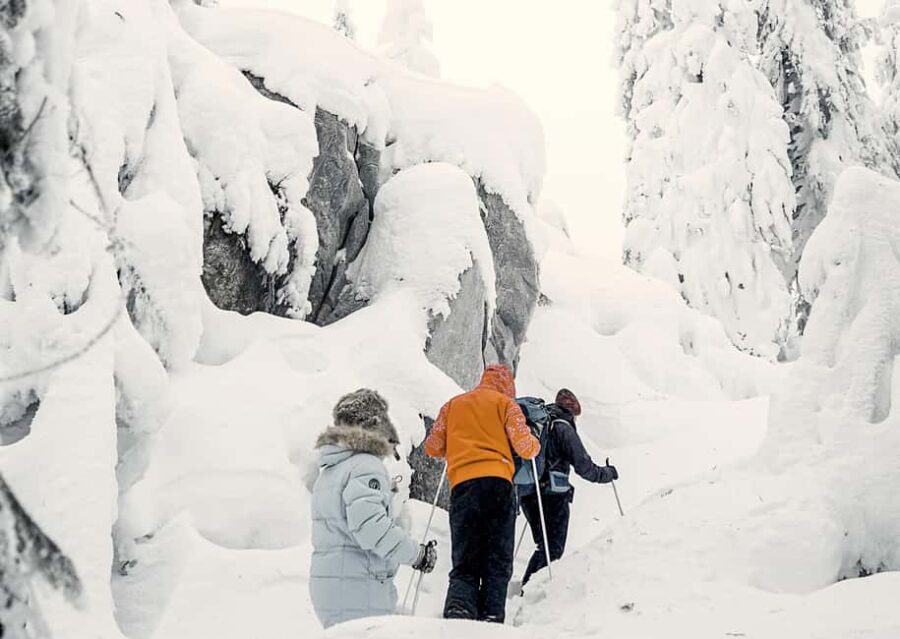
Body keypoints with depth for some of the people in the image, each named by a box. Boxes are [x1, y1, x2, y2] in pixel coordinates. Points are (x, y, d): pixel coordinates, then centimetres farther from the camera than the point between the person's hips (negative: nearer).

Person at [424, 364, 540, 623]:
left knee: (464, 565, 5)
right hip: (497, 483, -2)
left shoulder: (453, 404, 23)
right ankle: (490, 617, -11)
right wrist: (536, 445, 25)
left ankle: (458, 607, -22)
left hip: (462, 486, 2)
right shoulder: (505, 402, 13)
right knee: (497, 563, 4)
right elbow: (524, 446, 3)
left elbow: (432, 447, 21)